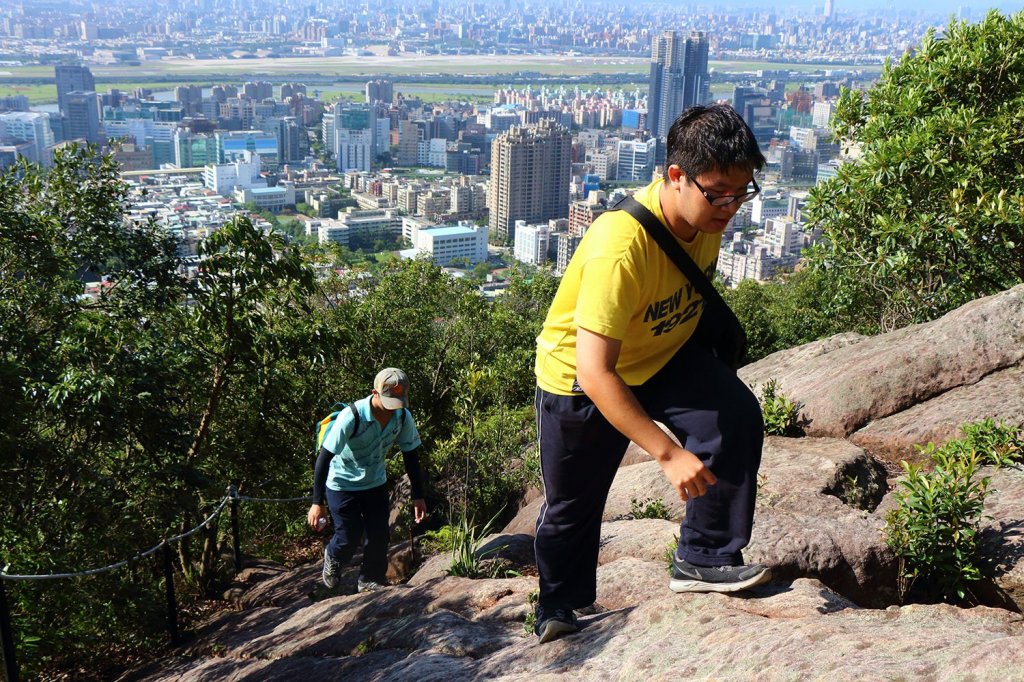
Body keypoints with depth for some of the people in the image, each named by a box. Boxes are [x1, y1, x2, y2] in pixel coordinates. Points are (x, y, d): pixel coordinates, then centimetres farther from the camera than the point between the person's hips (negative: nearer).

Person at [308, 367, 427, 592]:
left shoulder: (403, 417, -17)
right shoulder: (351, 417, -33)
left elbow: (411, 456, -3)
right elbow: (324, 457, -30)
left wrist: (418, 496, -2)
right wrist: (317, 503, -31)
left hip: (375, 483, 4)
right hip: (342, 484, -4)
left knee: (379, 535, 1)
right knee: (350, 538, -1)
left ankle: (371, 580, 25)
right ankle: (333, 557, 34)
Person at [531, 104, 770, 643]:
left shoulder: (709, 210, -16)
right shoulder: (620, 246, -39)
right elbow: (595, 372, -39)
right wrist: (668, 454, -39)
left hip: (664, 355, 5)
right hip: (579, 375, -5)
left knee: (736, 417, -23)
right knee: (572, 503, 12)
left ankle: (702, 559, -5)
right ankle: (557, 608, 41)